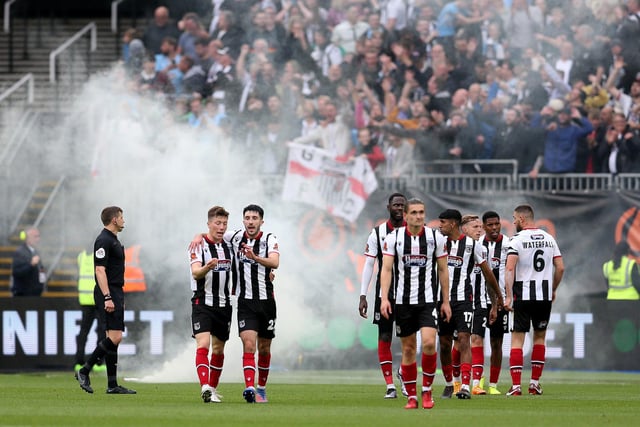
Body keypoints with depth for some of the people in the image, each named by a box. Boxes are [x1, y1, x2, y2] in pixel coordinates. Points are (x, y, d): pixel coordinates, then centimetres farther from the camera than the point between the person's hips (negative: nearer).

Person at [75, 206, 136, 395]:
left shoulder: (113, 240, 19)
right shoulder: (103, 241, -12)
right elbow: (100, 270, -19)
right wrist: (107, 298, -24)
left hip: (115, 294, 10)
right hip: (108, 294, -10)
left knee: (114, 339, 7)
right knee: (114, 337, -15)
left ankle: (112, 385, 6)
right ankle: (84, 371, -9)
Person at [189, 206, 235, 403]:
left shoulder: (229, 246, 9)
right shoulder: (199, 246, -9)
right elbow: (195, 273, -21)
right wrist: (207, 267, -42)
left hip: (224, 304, 6)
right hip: (202, 303, -6)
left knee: (218, 348, 12)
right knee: (203, 344, -19)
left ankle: (213, 388, 24)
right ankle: (205, 387, -30)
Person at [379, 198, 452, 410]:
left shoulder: (436, 237, 1)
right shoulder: (393, 238, -1)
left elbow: (443, 270, 8)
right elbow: (386, 269, -4)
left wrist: (446, 301, 7)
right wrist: (384, 298, -14)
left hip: (428, 300, -1)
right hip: (402, 301, 1)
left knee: (429, 343, -17)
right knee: (408, 348, 4)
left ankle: (427, 390, 0)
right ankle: (411, 396, 13)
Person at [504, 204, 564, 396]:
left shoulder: (517, 239, -7)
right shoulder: (548, 238, 8)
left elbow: (510, 269, -16)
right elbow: (560, 267, 7)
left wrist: (508, 296, -17)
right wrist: (553, 290, 19)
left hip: (523, 294, -4)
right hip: (545, 296, 4)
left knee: (517, 339, -1)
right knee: (539, 337, 17)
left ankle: (516, 385, -8)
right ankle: (535, 383, 16)